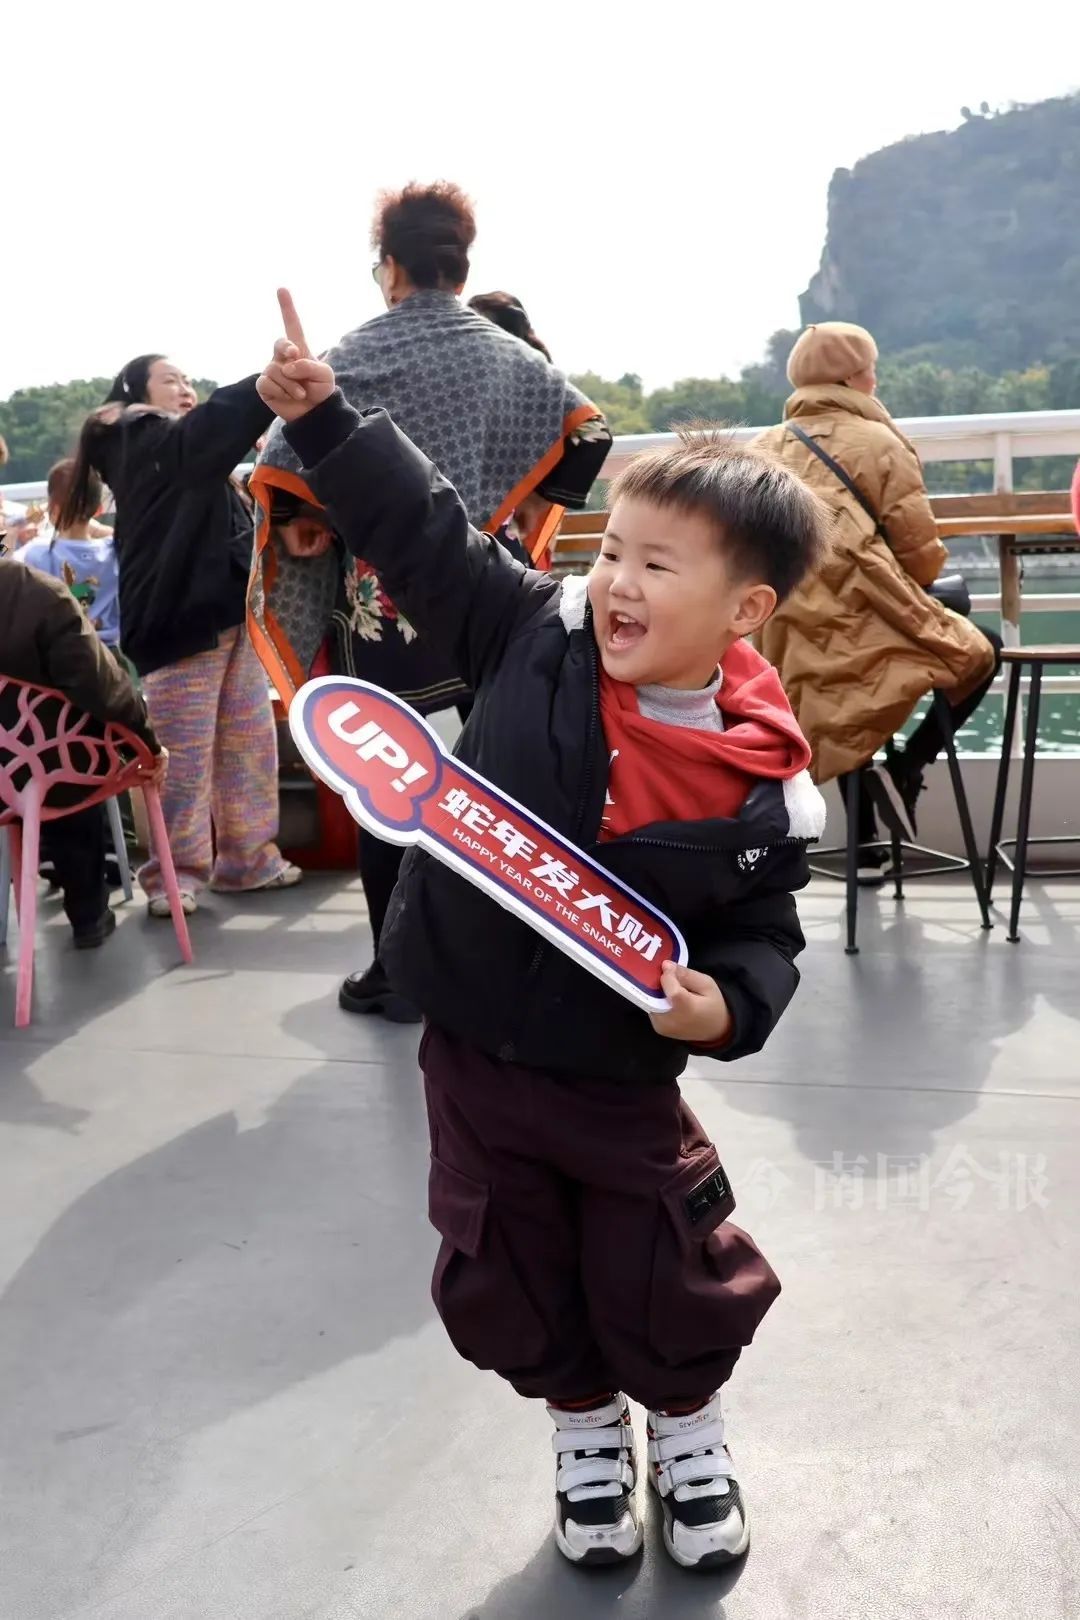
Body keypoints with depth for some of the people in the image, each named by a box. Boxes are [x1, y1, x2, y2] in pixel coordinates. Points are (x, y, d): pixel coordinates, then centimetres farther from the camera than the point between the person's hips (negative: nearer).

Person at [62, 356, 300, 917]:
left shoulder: (186, 451, 23)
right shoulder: (141, 441, -5)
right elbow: (221, 420, -22)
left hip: (227, 612, 9)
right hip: (181, 617, -9)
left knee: (249, 743, 8)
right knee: (185, 757, -6)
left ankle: (248, 859, 17)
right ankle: (175, 872, 4)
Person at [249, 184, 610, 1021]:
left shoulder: (355, 358, -6)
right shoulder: (514, 357, 5)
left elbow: (282, 472, -12)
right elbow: (590, 434, 1)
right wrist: (535, 513, 10)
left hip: (386, 602, -4)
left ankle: (397, 972, 14)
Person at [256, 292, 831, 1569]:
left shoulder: (765, 788, -17)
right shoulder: (540, 634, -12)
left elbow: (762, 934, -5)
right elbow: (424, 532, -5)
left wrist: (728, 1000, -25)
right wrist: (321, 419, -9)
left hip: (619, 1073, -2)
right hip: (472, 1043, 3)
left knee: (666, 1268, 12)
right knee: (513, 1266, 16)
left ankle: (687, 1431, 45)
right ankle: (584, 1432, 45)